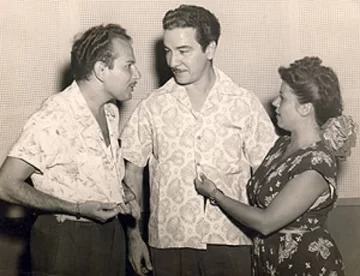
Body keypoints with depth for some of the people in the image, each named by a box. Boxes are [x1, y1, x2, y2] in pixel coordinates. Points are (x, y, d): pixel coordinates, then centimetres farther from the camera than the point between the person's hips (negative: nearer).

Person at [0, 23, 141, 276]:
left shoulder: (111, 111, 4)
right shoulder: (54, 119, -21)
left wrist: (122, 191, 0)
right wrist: (77, 209, -22)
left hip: (111, 233, 7)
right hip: (66, 242, -7)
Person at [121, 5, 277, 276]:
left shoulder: (245, 104, -4)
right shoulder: (152, 106, -2)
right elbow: (133, 172, 4)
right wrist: (134, 237, 3)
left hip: (231, 242, 0)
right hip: (169, 243, 1)